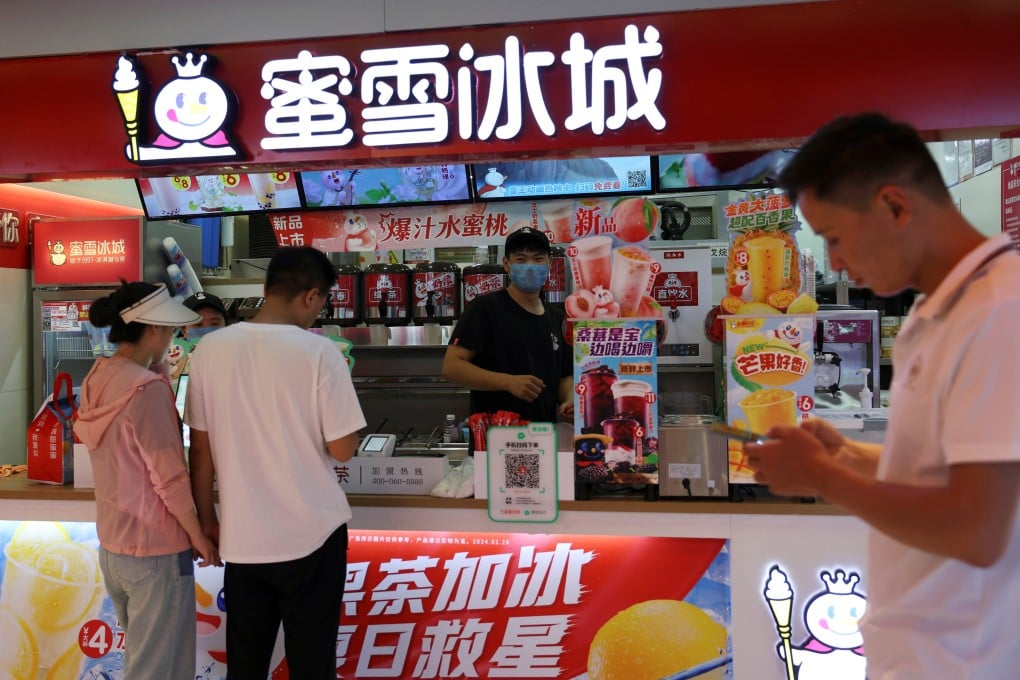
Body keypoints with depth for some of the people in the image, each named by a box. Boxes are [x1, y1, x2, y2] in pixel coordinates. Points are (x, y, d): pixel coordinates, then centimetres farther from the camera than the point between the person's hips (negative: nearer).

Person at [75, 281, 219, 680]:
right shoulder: (147, 389, -24)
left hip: (112, 543, 8)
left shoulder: (98, 379, 0)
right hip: (155, 550, -8)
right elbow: (170, 479, -22)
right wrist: (200, 536, -8)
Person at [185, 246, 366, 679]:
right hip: (312, 534, -3)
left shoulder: (211, 348, -4)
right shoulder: (319, 351, -15)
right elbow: (342, 449, -11)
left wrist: (206, 519, 14)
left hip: (241, 537, 4)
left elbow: (201, 450, 2)